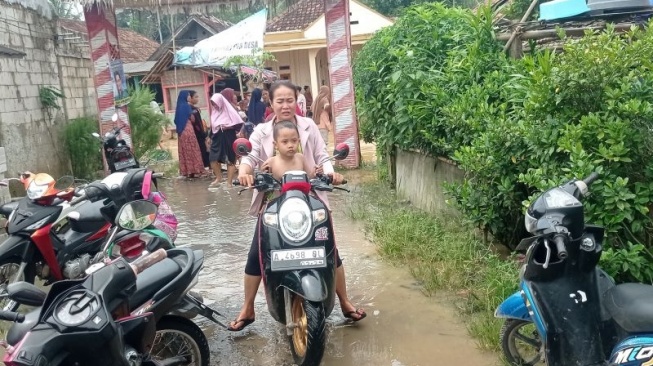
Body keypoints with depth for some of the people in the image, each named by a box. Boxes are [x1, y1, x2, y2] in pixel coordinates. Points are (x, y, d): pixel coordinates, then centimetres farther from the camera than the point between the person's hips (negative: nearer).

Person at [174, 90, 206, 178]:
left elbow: (176, 120, 15)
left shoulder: (180, 106, 12)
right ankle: (193, 170, -2)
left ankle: (186, 171, 12)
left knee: (185, 151, 10)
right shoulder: (187, 105, -12)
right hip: (188, 129, -8)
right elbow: (192, 119, -9)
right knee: (192, 150, -2)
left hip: (181, 130, 8)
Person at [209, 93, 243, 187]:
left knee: (230, 160, 1)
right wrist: (210, 137, 13)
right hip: (217, 138, 6)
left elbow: (239, 124, -13)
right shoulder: (214, 111, 9)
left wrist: (227, 126, -18)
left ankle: (229, 182, 6)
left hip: (228, 139, -6)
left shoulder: (229, 110, -8)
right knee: (213, 158, 1)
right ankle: (218, 178, 21)